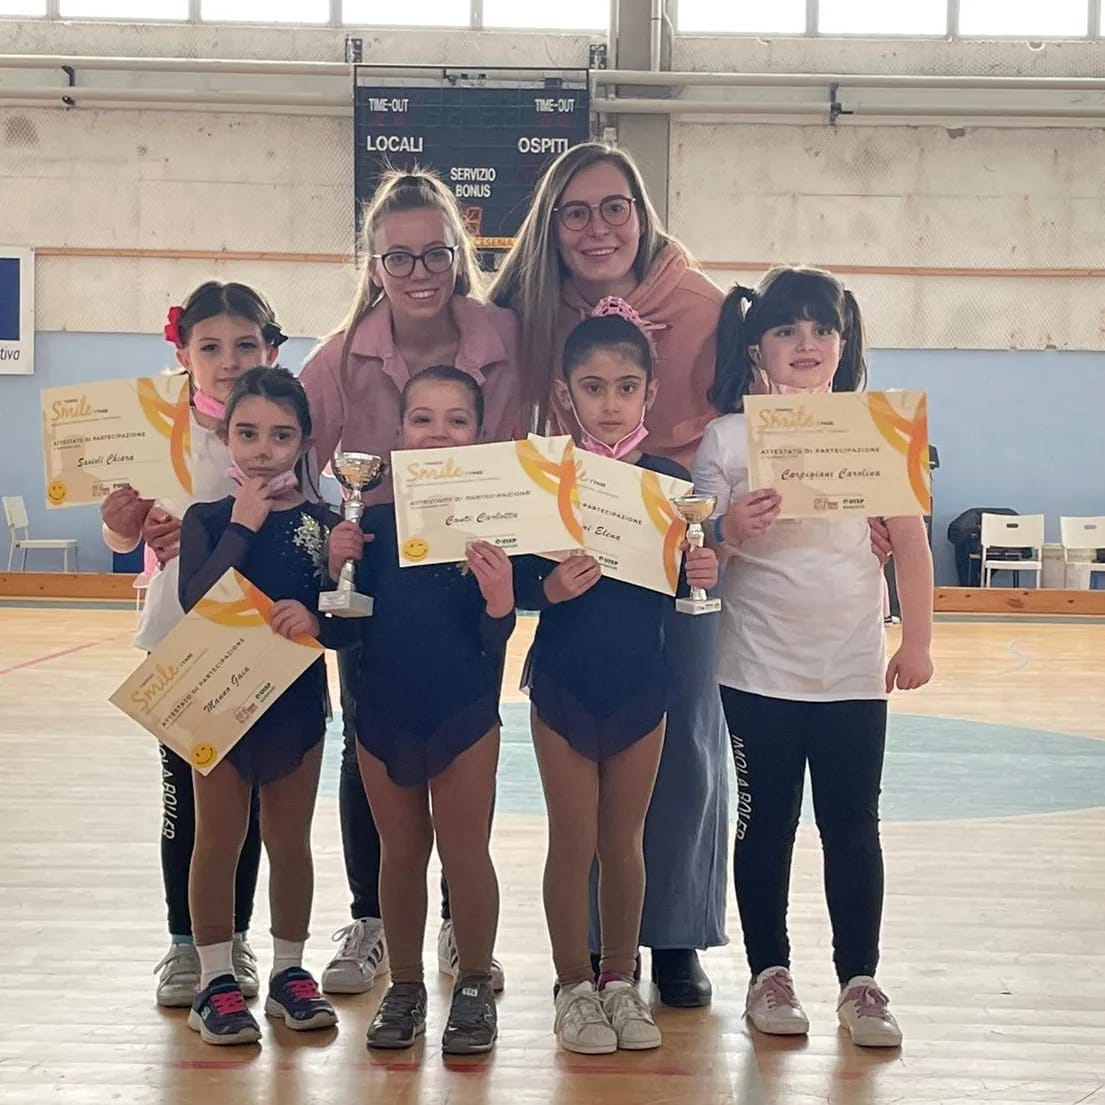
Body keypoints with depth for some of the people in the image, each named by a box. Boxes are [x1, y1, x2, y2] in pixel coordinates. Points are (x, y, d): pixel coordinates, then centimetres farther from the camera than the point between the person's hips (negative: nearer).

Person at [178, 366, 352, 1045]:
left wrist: (317, 619, -27)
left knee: (291, 841, 12)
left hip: (297, 700, 1)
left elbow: (350, 623, -6)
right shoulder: (207, 520, -3)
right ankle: (216, 981, 18)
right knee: (219, 839, 7)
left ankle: (290, 971, 26)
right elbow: (196, 602, -20)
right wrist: (242, 526, -20)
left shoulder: (324, 524, -2)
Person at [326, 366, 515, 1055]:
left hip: (464, 713, -3)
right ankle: (405, 985, 30)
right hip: (384, 709, 3)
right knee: (401, 849, 15)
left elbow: (495, 641, -9)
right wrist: (337, 569, -15)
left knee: (465, 851, 8)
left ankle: (475, 986, 26)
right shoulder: (376, 520, -2)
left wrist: (499, 600, -29)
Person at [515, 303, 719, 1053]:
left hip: (641, 683, 2)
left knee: (624, 839, 13)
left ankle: (621, 981, 28)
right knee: (573, 840, 7)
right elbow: (516, 584, -10)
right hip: (564, 682, -2)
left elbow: (681, 589, 3)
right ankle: (574, 986, 22)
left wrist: (703, 575, -17)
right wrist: (550, 588, -30)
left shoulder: (670, 481, -2)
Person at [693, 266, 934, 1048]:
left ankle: (860, 983, 18)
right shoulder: (727, 438, -3)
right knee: (766, 824, 9)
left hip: (854, 671, 1)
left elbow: (911, 543, 3)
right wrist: (729, 533, -23)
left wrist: (917, 641, 0)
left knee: (853, 825, 7)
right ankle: (770, 972, 23)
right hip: (759, 671, 0)